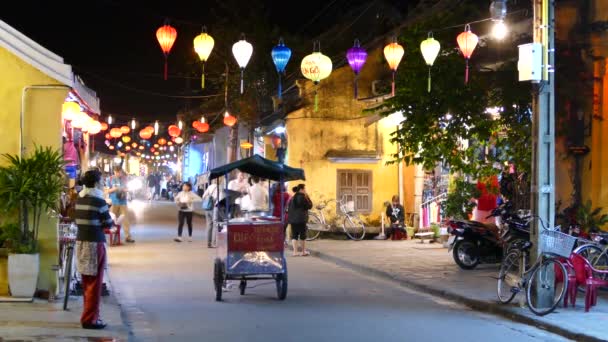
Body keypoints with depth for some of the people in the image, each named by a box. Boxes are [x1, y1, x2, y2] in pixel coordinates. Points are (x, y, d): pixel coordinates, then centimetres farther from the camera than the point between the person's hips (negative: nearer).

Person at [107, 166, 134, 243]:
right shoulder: (111, 179, 0)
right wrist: (113, 189, -18)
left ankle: (127, 236, -2)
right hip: (114, 202, -1)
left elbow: (126, 189, 12)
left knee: (125, 219, -3)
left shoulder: (124, 179, 4)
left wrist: (124, 190, -11)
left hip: (123, 201, 1)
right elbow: (108, 190, 2)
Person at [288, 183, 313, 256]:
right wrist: (308, 198, 0)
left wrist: (289, 218, 20)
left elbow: (289, 208, 16)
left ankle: (295, 251, 1)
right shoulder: (302, 197, -10)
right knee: (302, 235, 3)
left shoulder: (293, 198, 14)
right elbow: (309, 206, -7)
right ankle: (303, 251, 9)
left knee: (294, 235, 6)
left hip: (292, 219, 7)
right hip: (301, 219, -7)